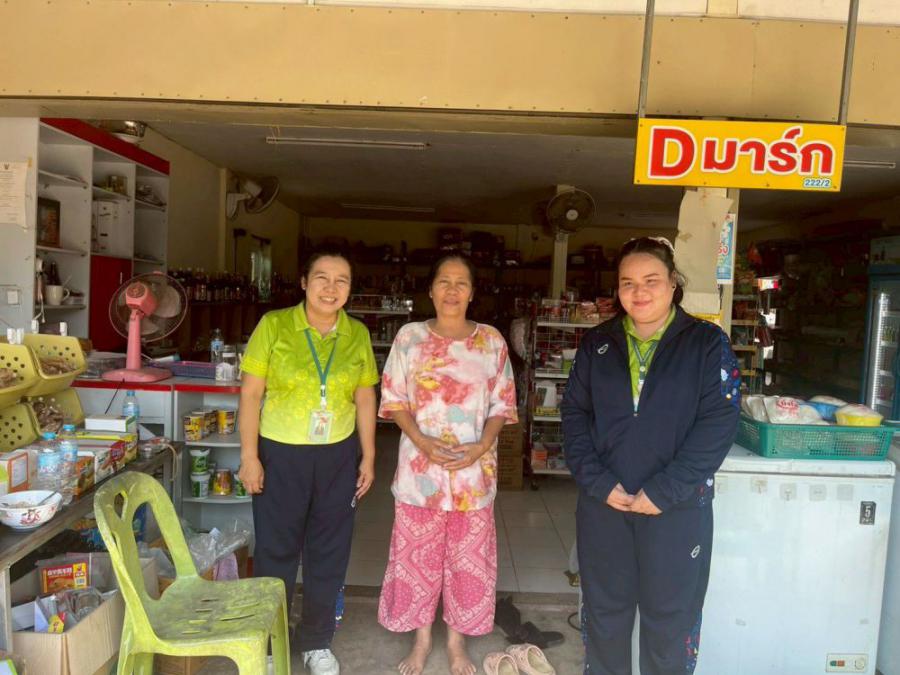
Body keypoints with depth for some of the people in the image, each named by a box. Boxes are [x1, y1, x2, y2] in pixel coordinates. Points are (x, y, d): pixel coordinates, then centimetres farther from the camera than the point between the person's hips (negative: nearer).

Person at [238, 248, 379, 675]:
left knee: (329, 552, 13)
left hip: (338, 456, 3)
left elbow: (364, 399, 6)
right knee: (276, 550, 11)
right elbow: (251, 393, -7)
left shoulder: (358, 334, 0)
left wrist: (368, 457, 5)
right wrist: (249, 456, -10)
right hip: (281, 454, -2)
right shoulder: (274, 325, -9)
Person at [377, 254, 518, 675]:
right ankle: (421, 637, 32)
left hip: (475, 466, 1)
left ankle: (457, 640, 32)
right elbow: (393, 398, -1)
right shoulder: (409, 337, -2)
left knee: (468, 555, 11)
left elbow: (502, 404, 2)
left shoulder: (492, 341, 0)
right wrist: (421, 440, -15)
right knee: (417, 552, 11)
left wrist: (482, 446, -13)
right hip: (420, 464, 0)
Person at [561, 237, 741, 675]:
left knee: (670, 618, 12)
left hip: (678, 507, -2)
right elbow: (574, 414, 2)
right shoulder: (596, 344, 5)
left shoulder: (707, 343, -4)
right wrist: (599, 483, -11)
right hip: (602, 504, 3)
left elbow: (717, 424, -11)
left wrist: (663, 492, -16)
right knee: (604, 611, 17)